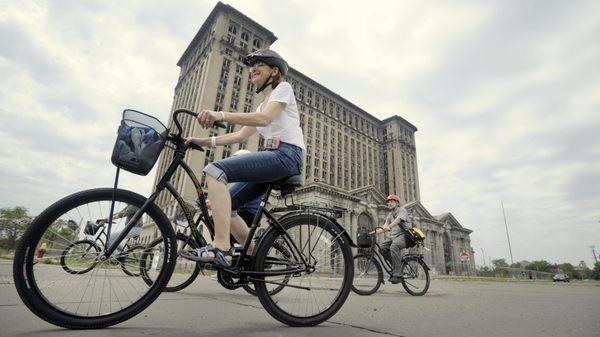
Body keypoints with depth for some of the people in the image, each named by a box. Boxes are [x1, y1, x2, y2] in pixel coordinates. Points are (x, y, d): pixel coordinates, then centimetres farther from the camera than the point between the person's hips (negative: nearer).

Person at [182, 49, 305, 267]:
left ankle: (221, 249, -28)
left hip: (286, 155, -9)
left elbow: (264, 118, -15)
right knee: (224, 203, 3)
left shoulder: (283, 87, 6)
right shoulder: (263, 104, 30)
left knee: (215, 170, -23)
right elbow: (241, 135, 18)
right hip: (272, 157, 9)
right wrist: (205, 141, 8)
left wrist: (221, 115, -27)